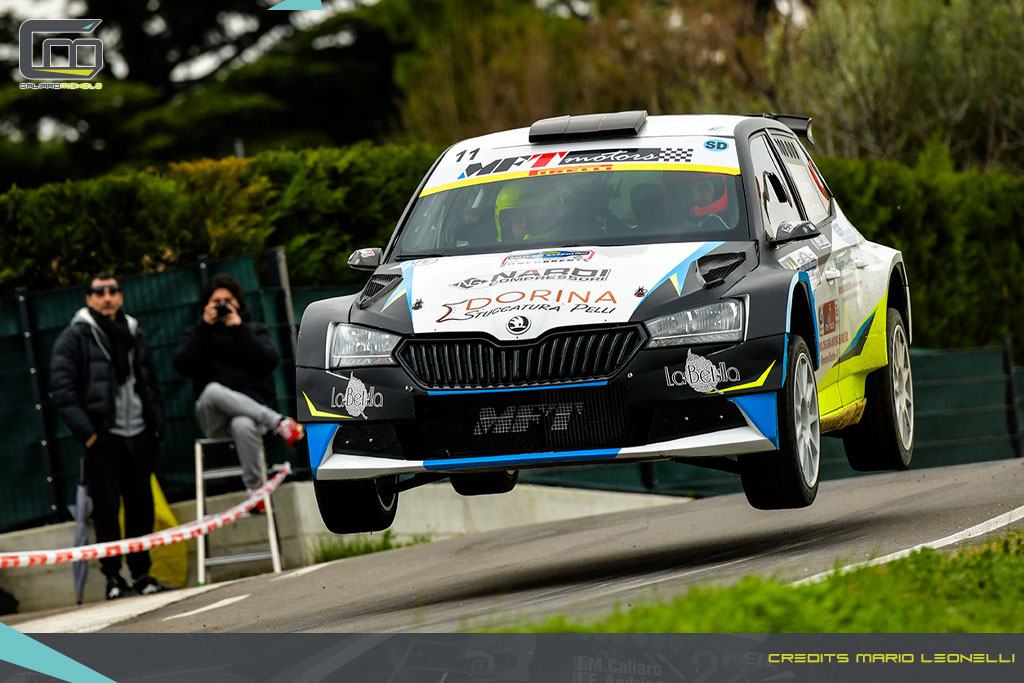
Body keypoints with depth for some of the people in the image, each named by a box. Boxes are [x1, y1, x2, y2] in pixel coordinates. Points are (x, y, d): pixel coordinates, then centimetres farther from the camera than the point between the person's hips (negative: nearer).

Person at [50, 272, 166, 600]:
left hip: (138, 434, 5)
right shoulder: (75, 337, -2)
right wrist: (85, 431, -15)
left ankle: (141, 573, 16)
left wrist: (156, 423, 12)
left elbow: (150, 383, 24)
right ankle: (113, 578, 2)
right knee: (107, 508, -5)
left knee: (141, 505, 7)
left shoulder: (134, 335, 16)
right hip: (103, 437, -5)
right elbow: (62, 388, -8)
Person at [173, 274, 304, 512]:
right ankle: (278, 422, -32)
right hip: (213, 418, 1)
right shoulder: (197, 334, 17)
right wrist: (204, 327, -6)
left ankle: (255, 489, -27)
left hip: (251, 407, -1)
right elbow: (183, 365, -4)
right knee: (213, 390, -36)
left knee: (243, 426, -39)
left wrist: (239, 329, -7)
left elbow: (268, 363, -4)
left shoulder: (255, 330, 16)